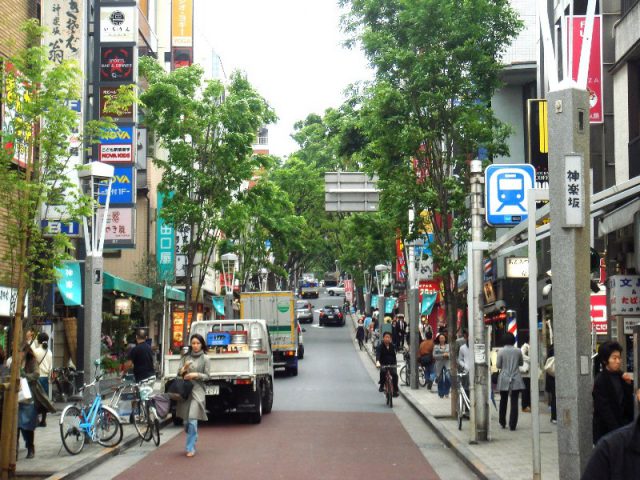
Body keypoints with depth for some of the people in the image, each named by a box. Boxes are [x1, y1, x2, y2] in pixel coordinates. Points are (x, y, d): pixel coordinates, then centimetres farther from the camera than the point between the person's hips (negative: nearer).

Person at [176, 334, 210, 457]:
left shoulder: (205, 358, 0)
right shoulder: (186, 357, 10)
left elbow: (207, 376, 1)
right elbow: (179, 373, 8)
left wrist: (196, 375, -14)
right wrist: (184, 369, -12)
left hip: (197, 391, -4)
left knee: (192, 420, -13)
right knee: (186, 421, 11)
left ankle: (191, 448, -6)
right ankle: (193, 438, 38)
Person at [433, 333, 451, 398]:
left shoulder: (448, 346, 8)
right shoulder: (436, 347, 5)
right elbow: (434, 356, -4)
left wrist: (448, 355, -16)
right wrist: (442, 355, -13)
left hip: (447, 363, 0)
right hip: (439, 364, 0)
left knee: (448, 377, -18)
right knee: (440, 380, 4)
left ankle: (446, 392, -1)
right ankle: (441, 394, 17)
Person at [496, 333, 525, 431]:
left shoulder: (501, 351, -7)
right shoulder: (518, 351, -3)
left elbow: (498, 365, -3)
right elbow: (521, 363, 11)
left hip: (504, 379, 0)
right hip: (516, 379, 0)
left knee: (503, 401, 15)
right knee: (514, 402, 0)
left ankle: (502, 423, 22)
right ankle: (512, 425, -4)